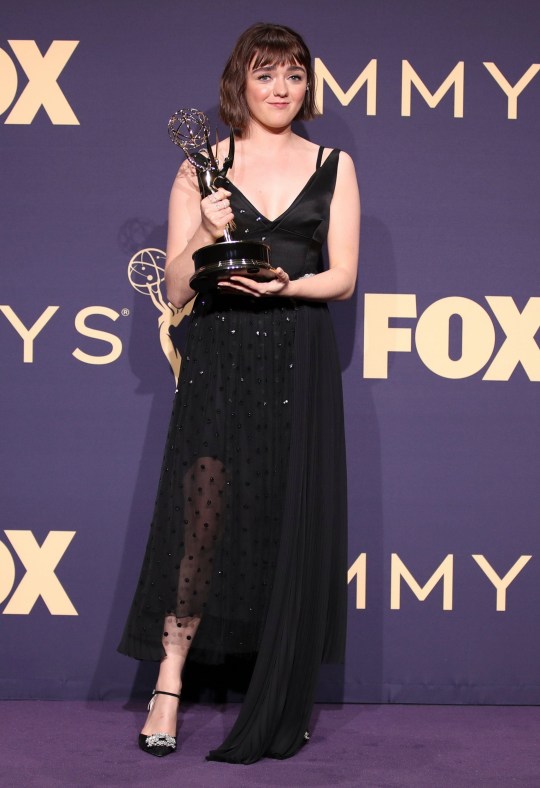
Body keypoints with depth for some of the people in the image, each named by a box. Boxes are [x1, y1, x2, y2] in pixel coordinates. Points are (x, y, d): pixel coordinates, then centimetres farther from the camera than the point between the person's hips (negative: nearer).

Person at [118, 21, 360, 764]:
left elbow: (342, 277, 5)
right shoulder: (202, 170, 7)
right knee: (203, 514, -10)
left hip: (299, 363, 1)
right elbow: (176, 289, 4)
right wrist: (208, 234, -14)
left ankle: (280, 710, 11)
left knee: (294, 526, 1)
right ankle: (168, 690, -3)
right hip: (219, 362, -1)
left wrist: (284, 285, -13)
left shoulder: (333, 167, 10)